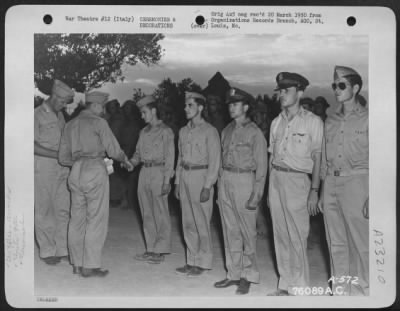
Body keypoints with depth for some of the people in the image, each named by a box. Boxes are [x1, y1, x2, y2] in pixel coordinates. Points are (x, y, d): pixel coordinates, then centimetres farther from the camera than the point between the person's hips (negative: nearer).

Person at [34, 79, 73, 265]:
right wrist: (57, 154, -18)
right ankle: (47, 251, 9)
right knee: (44, 210, 1)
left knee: (63, 209, 5)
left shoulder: (59, 115, 15)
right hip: (43, 168, -6)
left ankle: (62, 249, 11)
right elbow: (32, 145, -13)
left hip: (62, 168, 6)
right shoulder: (37, 114, -6)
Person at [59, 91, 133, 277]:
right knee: (96, 219, -2)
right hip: (95, 171, -7)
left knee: (77, 219, 11)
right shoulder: (98, 122, -2)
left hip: (76, 172, 7)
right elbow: (113, 150, -5)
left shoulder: (70, 125, 16)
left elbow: (63, 158, 15)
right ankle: (90, 266, 0)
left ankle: (77, 264, 18)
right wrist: (126, 161, 14)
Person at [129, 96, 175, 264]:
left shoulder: (165, 131, -5)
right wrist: (130, 163, -2)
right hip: (144, 172, 7)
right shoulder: (144, 132, 15)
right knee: (147, 214, 10)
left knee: (160, 213, -2)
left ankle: (160, 250, 5)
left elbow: (169, 157, -8)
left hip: (158, 173, -7)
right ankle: (151, 248, 19)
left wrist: (166, 181, -13)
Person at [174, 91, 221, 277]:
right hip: (184, 177, 7)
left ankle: (202, 263, 8)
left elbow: (214, 161, -9)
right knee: (188, 223, 9)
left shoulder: (209, 131, -6)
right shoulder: (183, 131, 14)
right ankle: (191, 261, 18)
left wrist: (207, 186, -15)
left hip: (201, 176, -6)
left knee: (201, 223, -3)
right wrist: (177, 182, 13)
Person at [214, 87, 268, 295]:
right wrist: (220, 185, 11)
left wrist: (257, 194, -12)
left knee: (247, 231, 2)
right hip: (225, 181, 6)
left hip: (244, 181, -6)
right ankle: (233, 274, 20)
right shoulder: (226, 131, 12)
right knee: (230, 231, 10)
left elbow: (261, 166, -7)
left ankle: (247, 276, 13)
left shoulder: (254, 133, -6)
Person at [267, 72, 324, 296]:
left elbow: (317, 158, -5)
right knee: (281, 236, 10)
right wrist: (270, 188, 13)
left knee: (297, 238, -5)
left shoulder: (313, 121, -5)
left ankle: (299, 288, 7)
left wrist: (314, 190, -10)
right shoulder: (276, 122, 12)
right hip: (276, 179, 6)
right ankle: (285, 286, 20)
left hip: (297, 180, -6)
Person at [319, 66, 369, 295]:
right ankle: (340, 291, 21)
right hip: (331, 184, 5)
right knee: (336, 244, 10)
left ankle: (363, 292, 10)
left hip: (356, 183, -5)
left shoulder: (367, 118, -3)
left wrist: (371, 197, -13)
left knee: (361, 244, -3)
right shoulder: (331, 121, 13)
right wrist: (323, 192, 13)